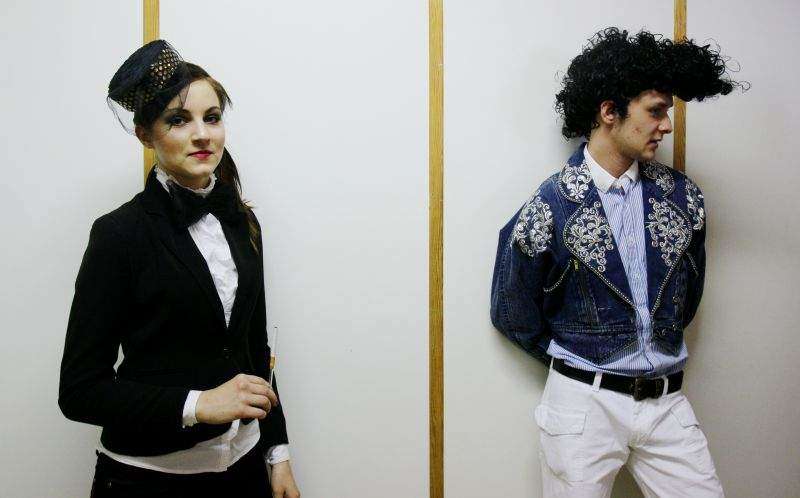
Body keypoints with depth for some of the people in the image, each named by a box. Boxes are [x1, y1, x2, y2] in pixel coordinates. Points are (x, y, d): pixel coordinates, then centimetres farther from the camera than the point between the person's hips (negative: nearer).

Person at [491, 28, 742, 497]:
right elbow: (513, 317, -2)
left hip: (668, 401, 4)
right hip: (586, 403, -4)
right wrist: (578, 362, 7)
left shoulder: (684, 197, 0)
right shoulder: (547, 211, -13)